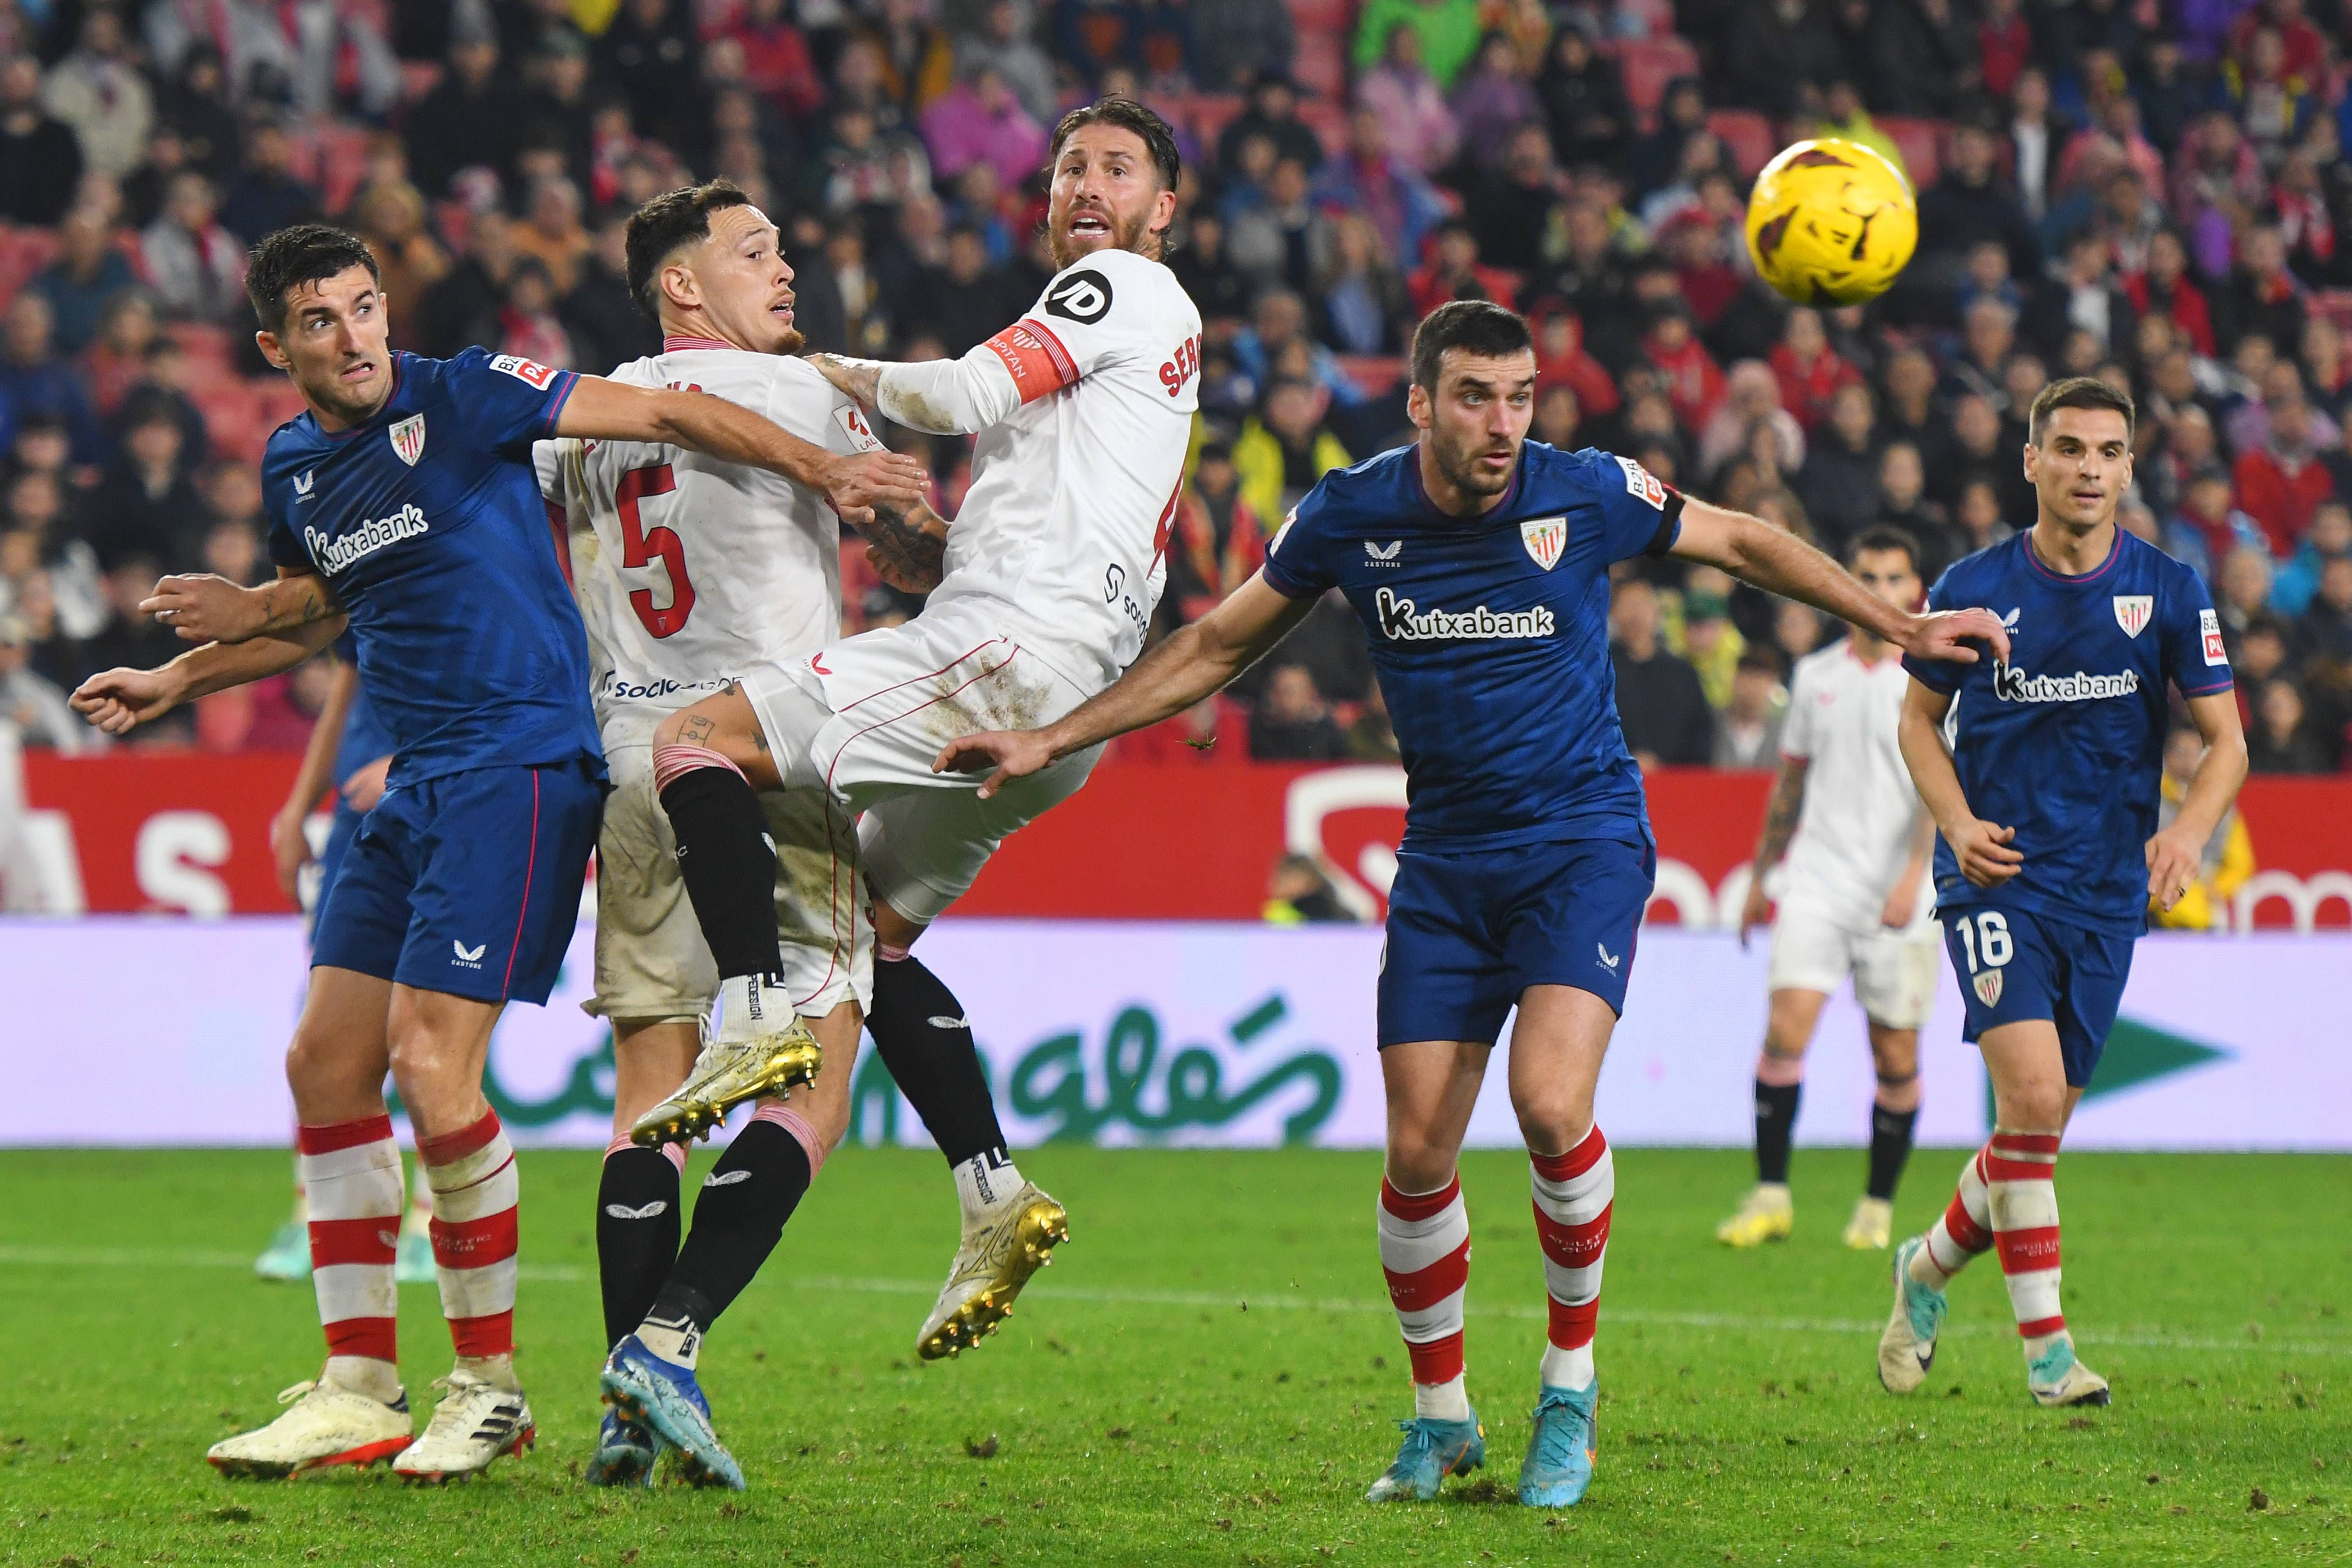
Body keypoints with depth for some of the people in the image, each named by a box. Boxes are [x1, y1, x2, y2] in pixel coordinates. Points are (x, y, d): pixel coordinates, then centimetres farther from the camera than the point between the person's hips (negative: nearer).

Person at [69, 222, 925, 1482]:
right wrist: (175, 681, 30)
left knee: (430, 1063, -16)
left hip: (521, 769, -8)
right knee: (326, 1061, 1)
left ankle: (490, 1386, -2)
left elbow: (663, 414, -9)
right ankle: (359, 1390, 7)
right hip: (411, 788, 8)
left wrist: (821, 469, -16)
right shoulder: (295, 467, 12)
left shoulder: (462, 396, -9)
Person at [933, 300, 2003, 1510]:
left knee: (1551, 1104, -23)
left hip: (1585, 841, -3)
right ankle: (1440, 1417, 18)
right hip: (1444, 862, 3)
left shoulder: (1587, 496, -12)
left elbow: (1744, 544, 6)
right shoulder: (1350, 517, -6)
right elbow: (1216, 647, 7)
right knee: (1417, 1154, -3)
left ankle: (1571, 1380, -2)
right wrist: (1050, 741, 4)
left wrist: (1899, 626, 6)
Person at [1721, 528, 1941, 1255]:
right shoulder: (1815, 675, 11)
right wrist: (1760, 876, 22)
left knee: (1896, 1057, 1)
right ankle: (1771, 1196, -8)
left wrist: (1913, 877, -22)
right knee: (1786, 1026, -12)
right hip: (1818, 879, 3)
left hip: (1901, 897, -3)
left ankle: (1878, 1208, 15)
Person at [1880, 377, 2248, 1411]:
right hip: (1999, 877, -3)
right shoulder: (1972, 589, -2)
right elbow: (1920, 716, 10)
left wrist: (2189, 829, -17)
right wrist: (1957, 821, -8)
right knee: (2031, 1098, -20)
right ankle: (2047, 1347, -14)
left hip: (2109, 890, 3)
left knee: (2038, 1130, 7)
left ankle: (1929, 1267, 35)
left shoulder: (2169, 591, 0)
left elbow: (2225, 738, 3)